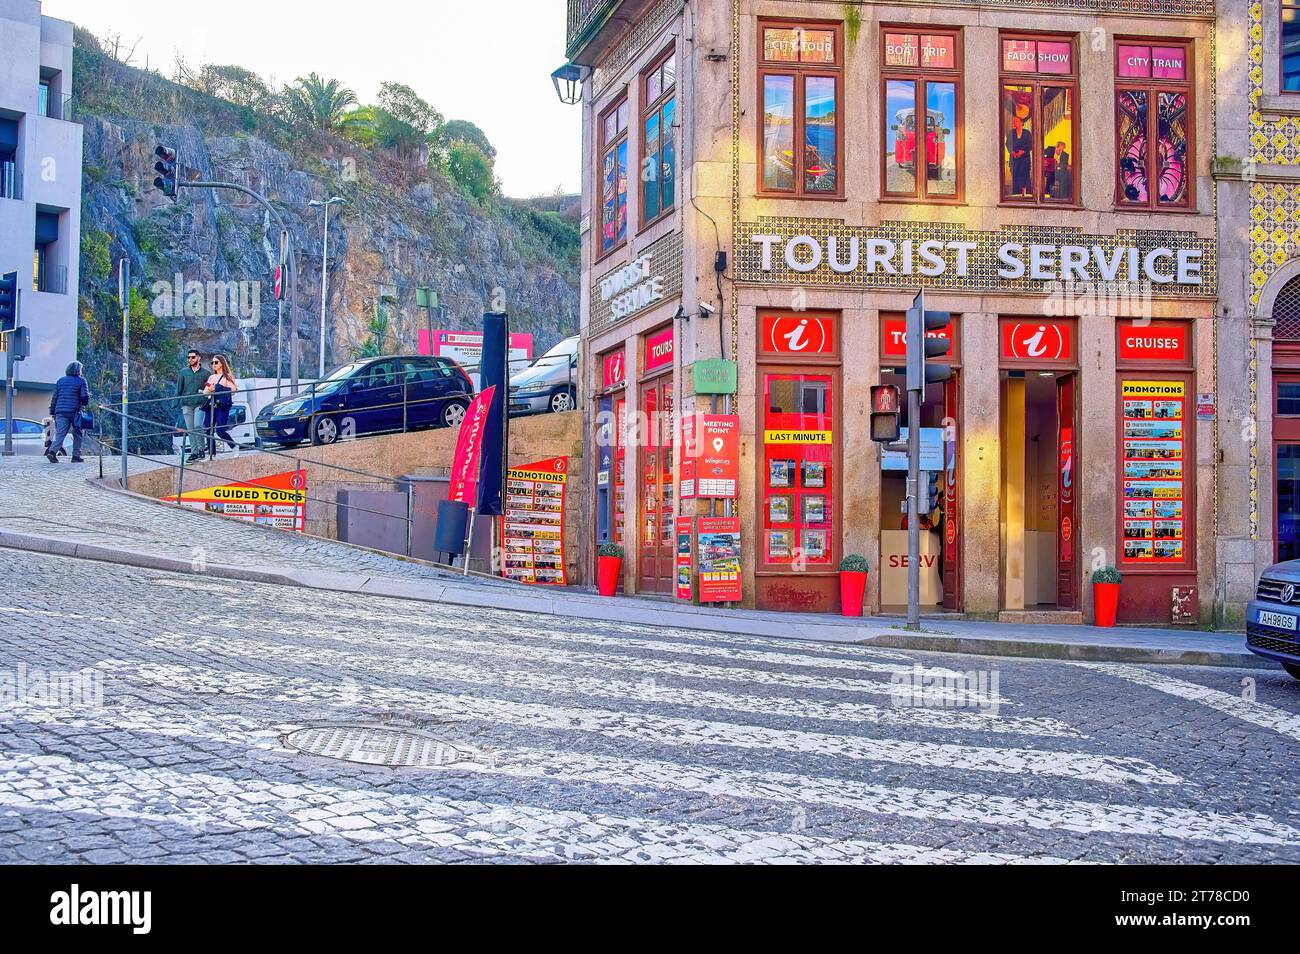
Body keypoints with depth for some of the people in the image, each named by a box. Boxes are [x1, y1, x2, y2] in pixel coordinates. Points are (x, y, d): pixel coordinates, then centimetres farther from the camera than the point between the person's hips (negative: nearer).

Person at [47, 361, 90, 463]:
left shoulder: (60, 381, 15)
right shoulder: (81, 381, 2)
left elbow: (54, 397, 13)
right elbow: (85, 396, -5)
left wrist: (52, 412, 16)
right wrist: (85, 404, 18)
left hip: (60, 412, 3)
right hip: (74, 412, -3)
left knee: (60, 433, -2)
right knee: (77, 434, 9)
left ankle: (52, 451, -22)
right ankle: (76, 456, 7)